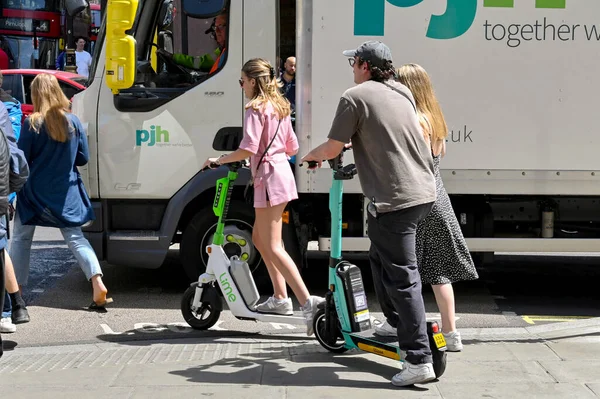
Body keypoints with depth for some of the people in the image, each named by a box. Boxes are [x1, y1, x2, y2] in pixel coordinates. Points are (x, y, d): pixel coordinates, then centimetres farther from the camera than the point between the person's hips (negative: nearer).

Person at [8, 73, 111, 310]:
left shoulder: (32, 124, -12)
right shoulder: (73, 122, -2)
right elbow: (83, 158, 4)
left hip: (34, 192, -3)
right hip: (66, 193, 3)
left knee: (21, 239, 11)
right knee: (75, 238, 7)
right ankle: (98, 284, -9)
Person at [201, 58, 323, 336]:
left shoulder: (256, 108, -11)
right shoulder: (279, 107, 15)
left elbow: (248, 148, -22)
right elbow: (292, 147, 17)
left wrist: (219, 160, -12)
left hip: (269, 179, -10)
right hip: (282, 174, 10)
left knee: (272, 246, -8)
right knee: (260, 237, 20)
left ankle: (307, 301, -17)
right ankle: (280, 298, 22)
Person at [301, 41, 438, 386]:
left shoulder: (355, 96, -5)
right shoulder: (403, 95, 18)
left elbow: (333, 149, -3)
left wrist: (311, 156, 18)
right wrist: (358, 143, 43)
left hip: (394, 199, -8)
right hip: (424, 192, 8)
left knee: (402, 277, -6)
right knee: (381, 257, 26)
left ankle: (420, 360, -7)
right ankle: (397, 325, 35)